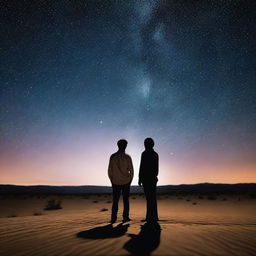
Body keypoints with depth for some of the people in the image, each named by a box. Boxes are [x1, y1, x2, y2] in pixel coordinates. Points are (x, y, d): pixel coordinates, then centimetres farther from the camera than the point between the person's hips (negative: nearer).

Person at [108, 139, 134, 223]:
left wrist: (111, 180, 10)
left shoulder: (113, 157, -4)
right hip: (126, 181, -1)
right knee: (125, 200, 10)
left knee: (115, 200, 9)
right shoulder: (127, 157, -8)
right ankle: (125, 217, 11)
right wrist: (130, 179, 10)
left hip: (115, 182, 1)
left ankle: (113, 218, 8)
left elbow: (109, 170, -1)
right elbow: (131, 170, -5)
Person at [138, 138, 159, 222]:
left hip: (146, 178, -7)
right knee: (153, 198, 13)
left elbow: (142, 167, -14)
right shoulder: (155, 154, 10)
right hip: (153, 178, 7)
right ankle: (154, 216, 21)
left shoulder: (144, 153, -11)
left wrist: (139, 179, -9)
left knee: (149, 198, -3)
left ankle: (150, 217, 3)